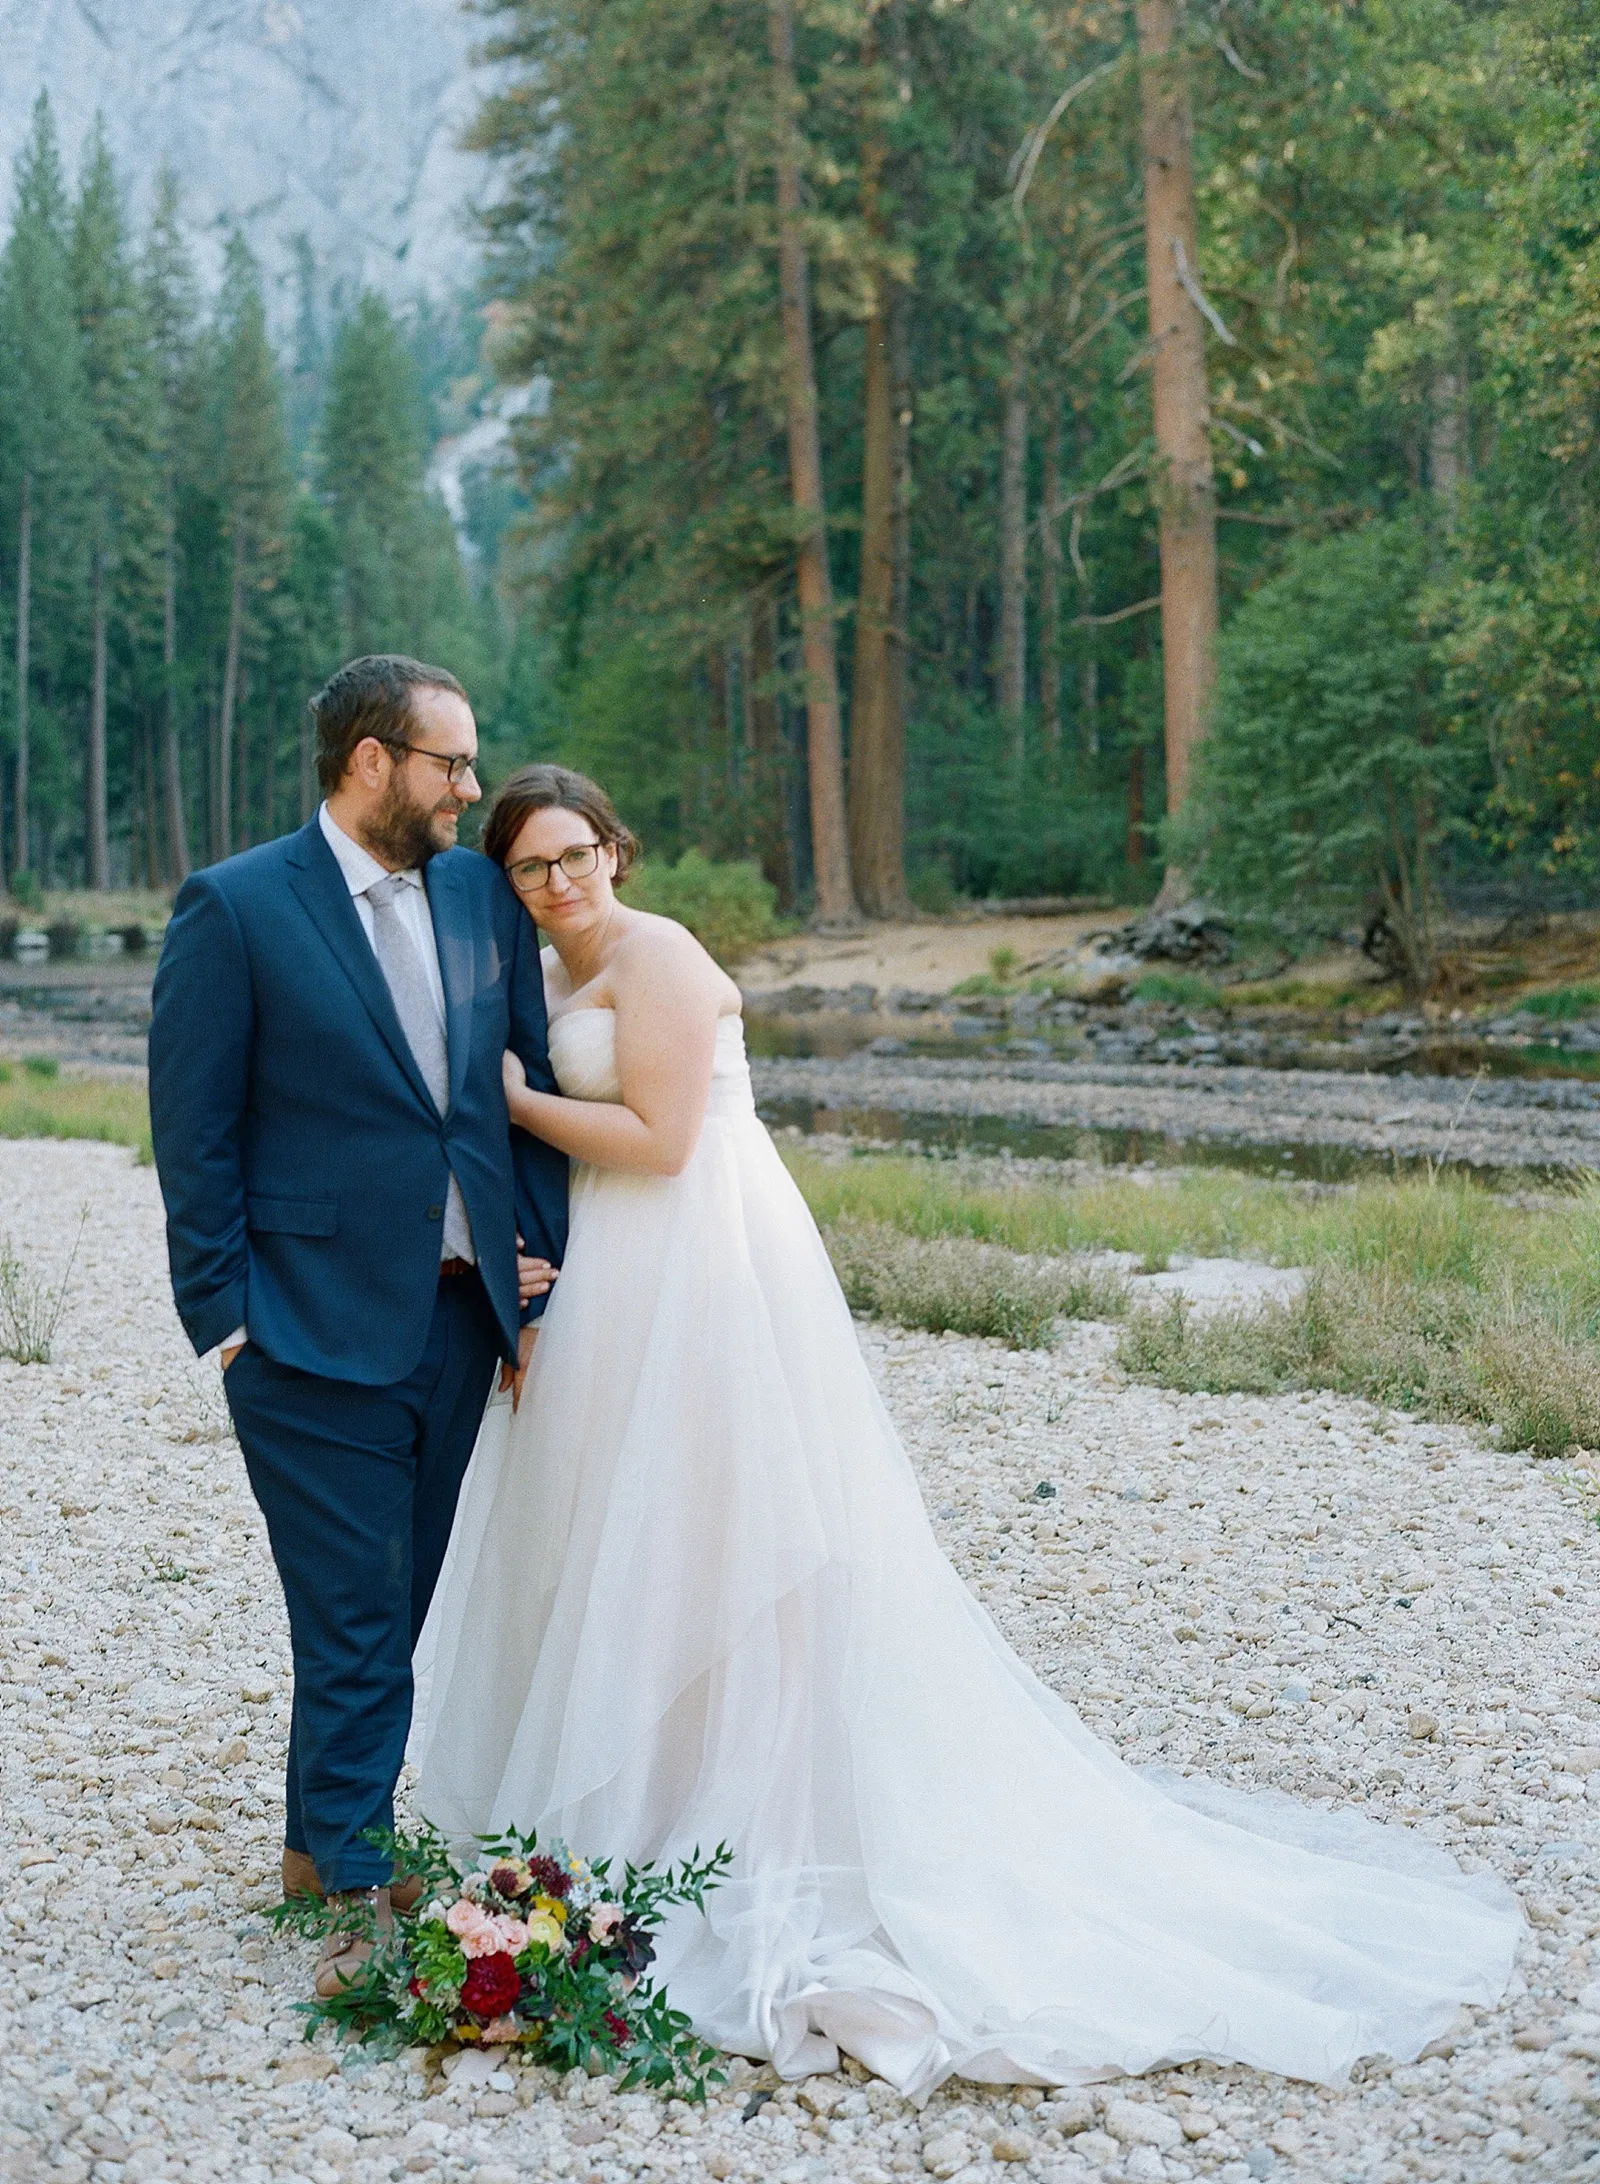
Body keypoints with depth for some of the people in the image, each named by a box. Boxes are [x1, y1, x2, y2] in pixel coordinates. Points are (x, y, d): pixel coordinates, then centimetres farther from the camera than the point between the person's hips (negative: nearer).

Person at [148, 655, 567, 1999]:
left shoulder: (482, 895, 8)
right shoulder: (234, 909, -7)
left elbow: (534, 1093, 11)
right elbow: (193, 1132, -5)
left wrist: (539, 1281, 5)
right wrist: (226, 1321, -8)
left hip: (459, 1318, 5)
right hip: (318, 1330, -5)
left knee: (394, 1609, 14)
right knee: (354, 1623, 0)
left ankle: (321, 1842, 31)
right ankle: (357, 1889, 13)